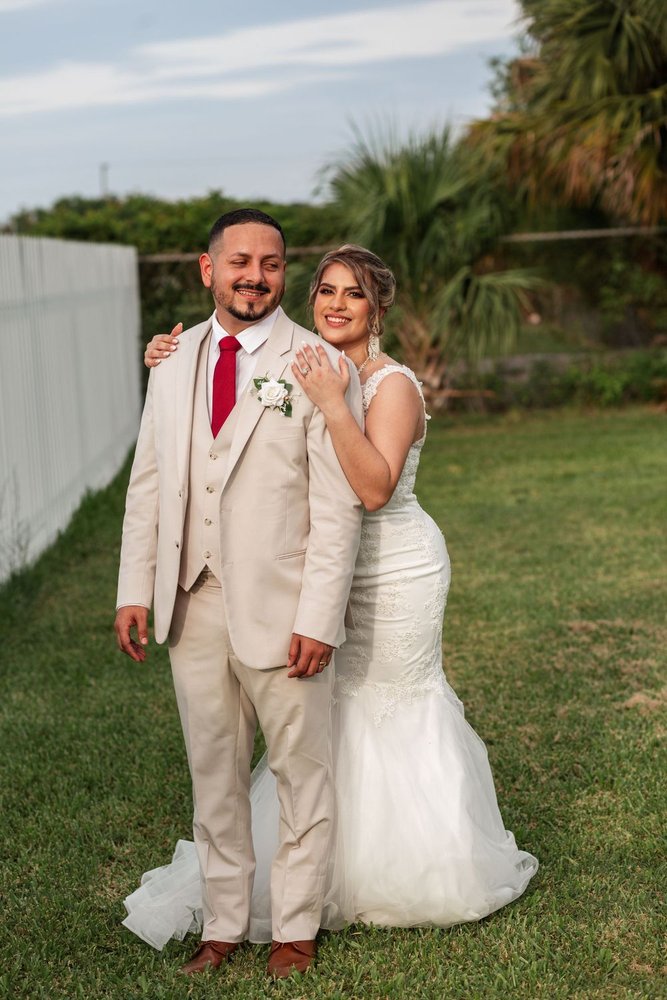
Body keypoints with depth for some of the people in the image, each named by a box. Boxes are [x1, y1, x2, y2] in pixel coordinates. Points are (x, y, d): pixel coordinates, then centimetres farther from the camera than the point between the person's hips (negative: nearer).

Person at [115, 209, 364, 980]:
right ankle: (223, 925, 29)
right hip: (192, 603, 4)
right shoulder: (174, 361, 8)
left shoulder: (318, 366, -7)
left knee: (300, 771, 9)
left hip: (280, 610, -4)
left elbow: (338, 506, -10)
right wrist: (134, 589, 6)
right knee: (213, 774, 14)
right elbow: (147, 481, 12)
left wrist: (319, 618, -15)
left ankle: (296, 928, 26)